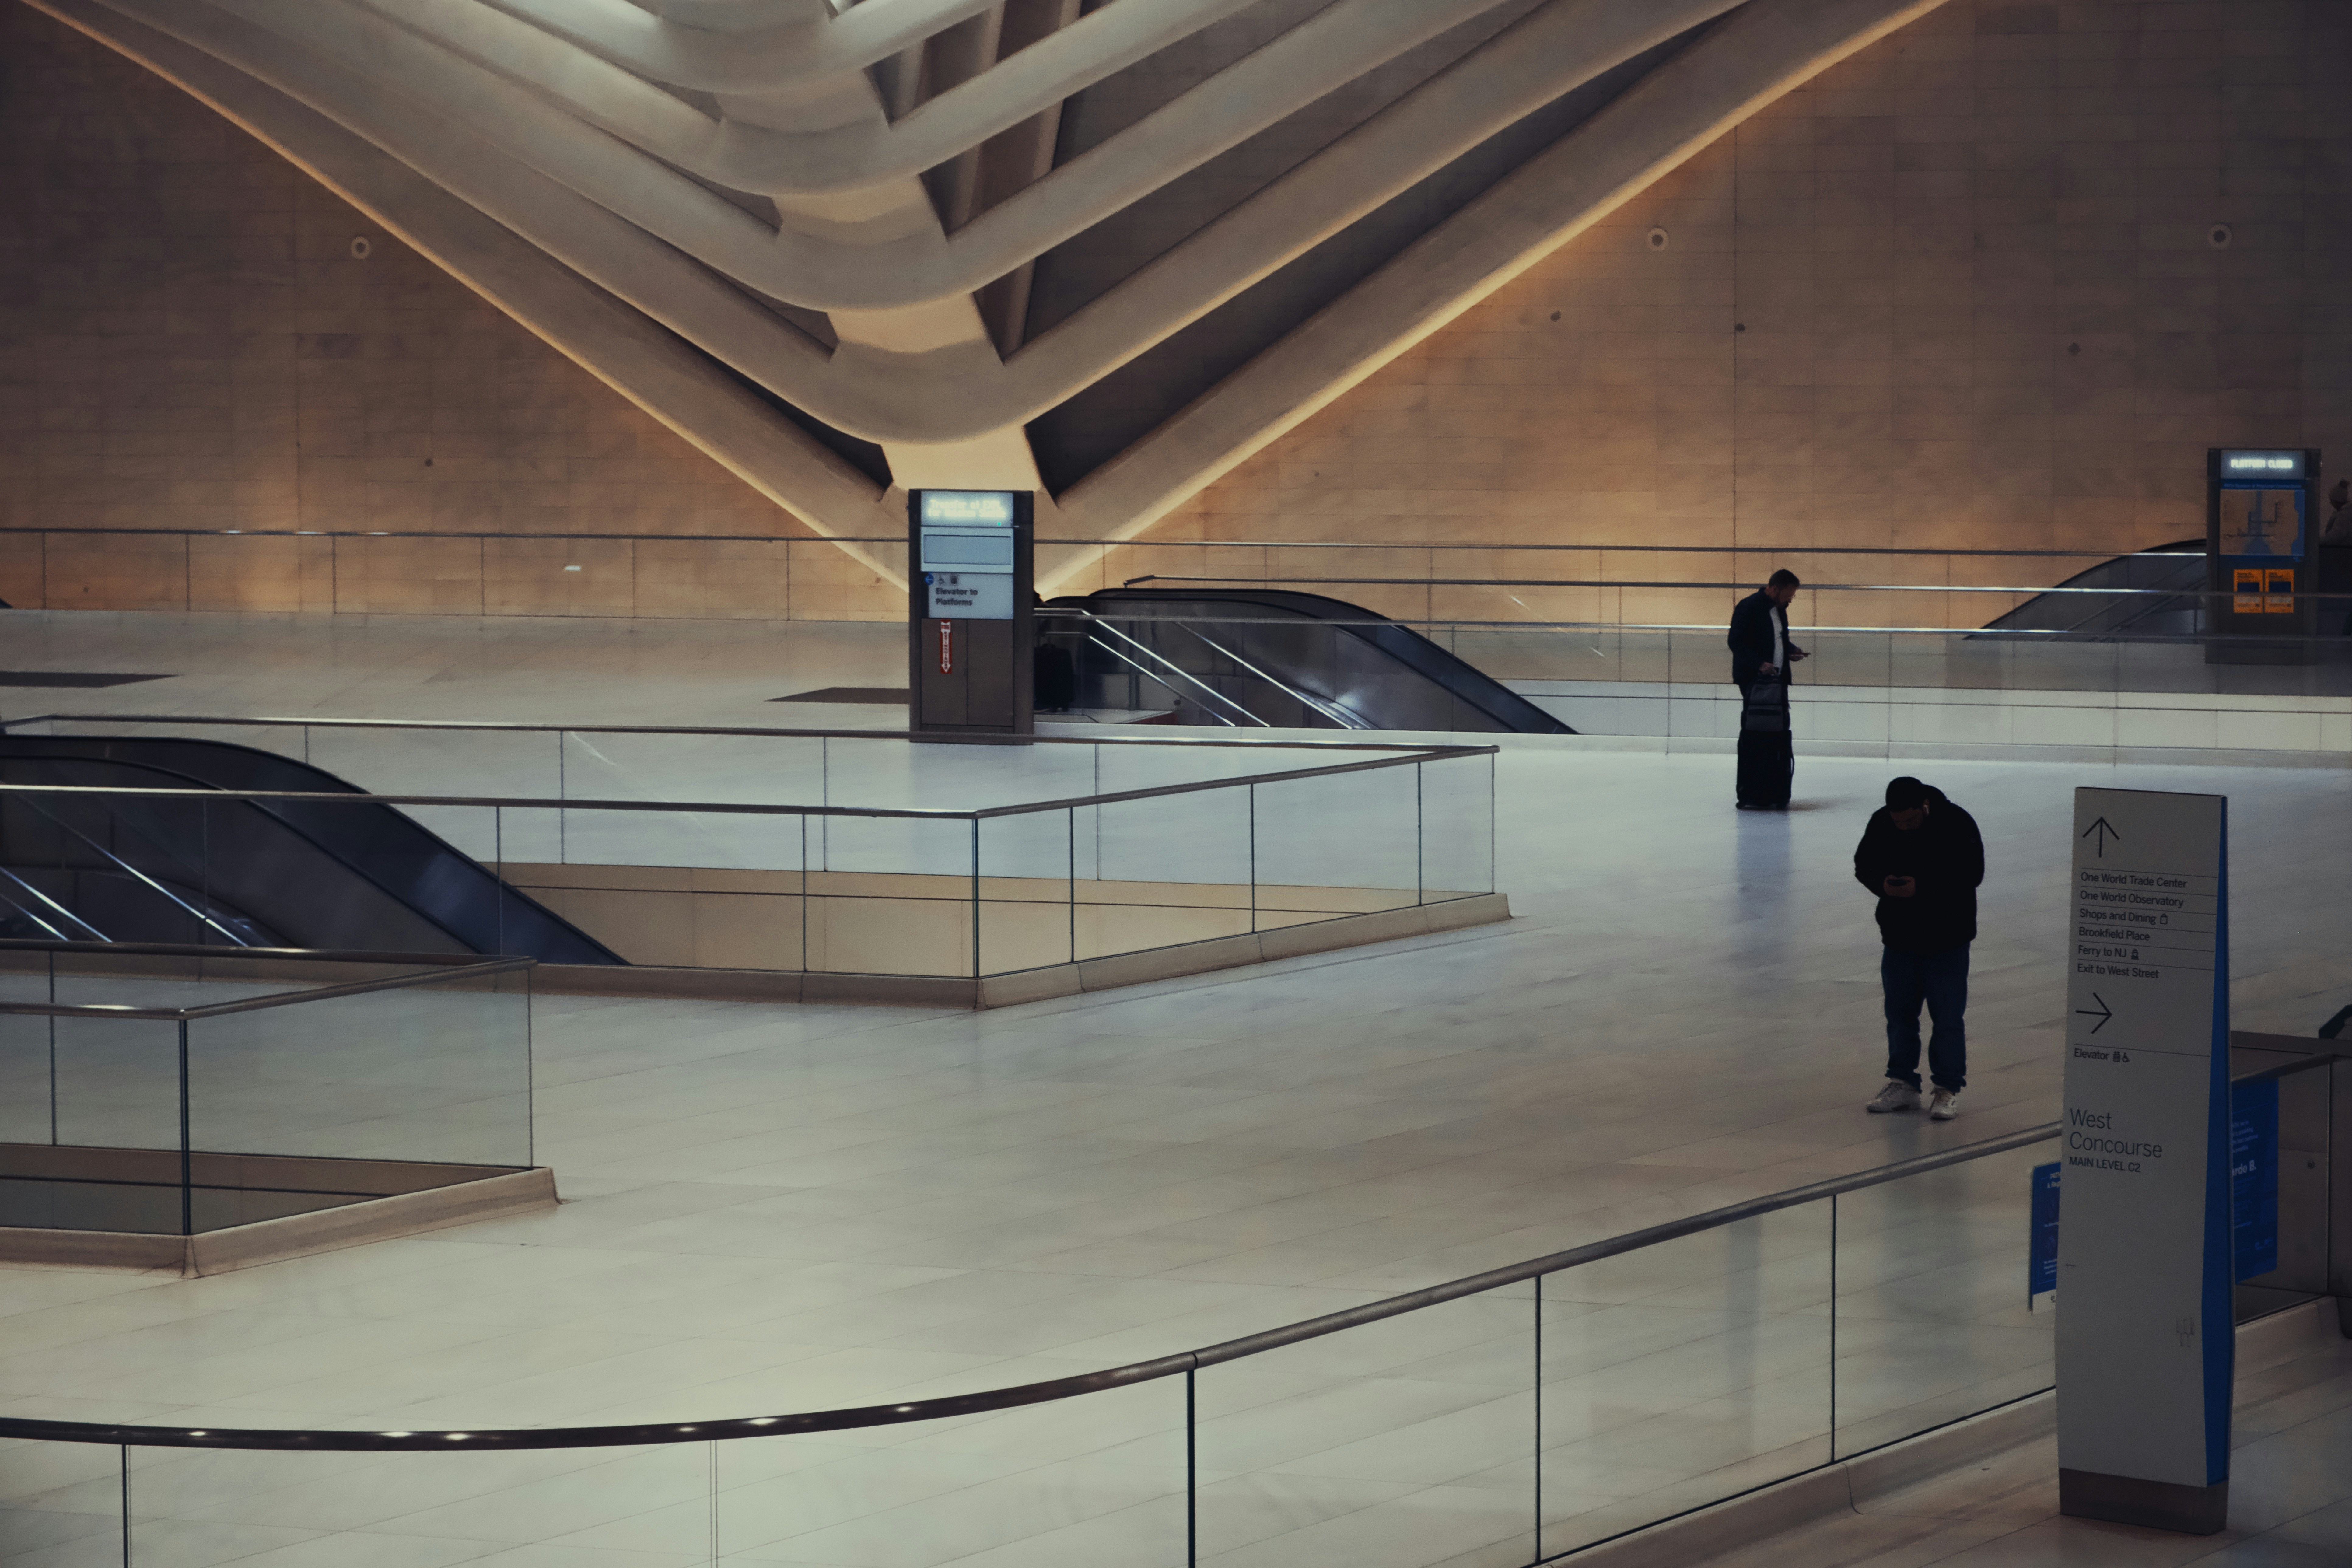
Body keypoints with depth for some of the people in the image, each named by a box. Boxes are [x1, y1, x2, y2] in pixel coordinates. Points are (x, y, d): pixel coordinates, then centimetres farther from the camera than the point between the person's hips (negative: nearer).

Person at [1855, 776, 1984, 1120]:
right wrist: (1882, 883, -17)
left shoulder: (1956, 824, -16)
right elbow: (1864, 864, 6)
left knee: (1947, 1014, -1)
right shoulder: (1881, 823, -3)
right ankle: (1902, 1084, 23)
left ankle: (1948, 1088, 9)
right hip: (1899, 935, 4)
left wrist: (1921, 887, -27)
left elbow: (1972, 874, -18)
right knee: (1899, 1011, 11)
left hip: (1946, 937, -4)